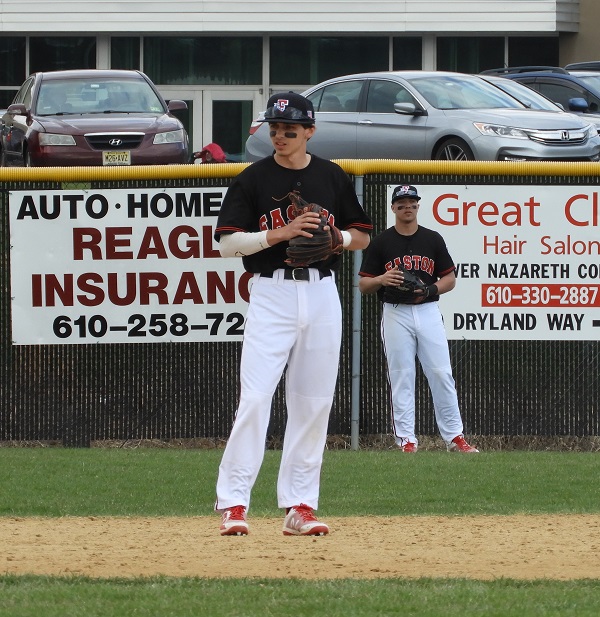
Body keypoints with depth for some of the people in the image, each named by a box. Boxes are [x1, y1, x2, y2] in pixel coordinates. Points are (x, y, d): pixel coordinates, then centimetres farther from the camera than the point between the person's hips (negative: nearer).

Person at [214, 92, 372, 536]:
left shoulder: (333, 177, 8)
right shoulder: (254, 179, 0)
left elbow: (362, 236, 14)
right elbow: (228, 242, -5)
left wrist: (335, 236, -7)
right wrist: (279, 233, -17)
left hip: (321, 294, 3)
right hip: (272, 294, -3)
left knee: (314, 403, 4)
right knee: (255, 398, -12)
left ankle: (299, 506, 9)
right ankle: (233, 503, -11)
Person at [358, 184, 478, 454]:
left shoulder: (432, 239, 8)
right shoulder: (381, 242, 4)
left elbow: (450, 279, 9)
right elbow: (363, 284, 4)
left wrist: (430, 290, -10)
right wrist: (382, 280, -17)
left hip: (428, 312, 1)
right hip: (396, 314, -1)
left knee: (442, 374, -3)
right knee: (401, 378, -1)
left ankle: (454, 437, 2)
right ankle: (406, 439, 3)